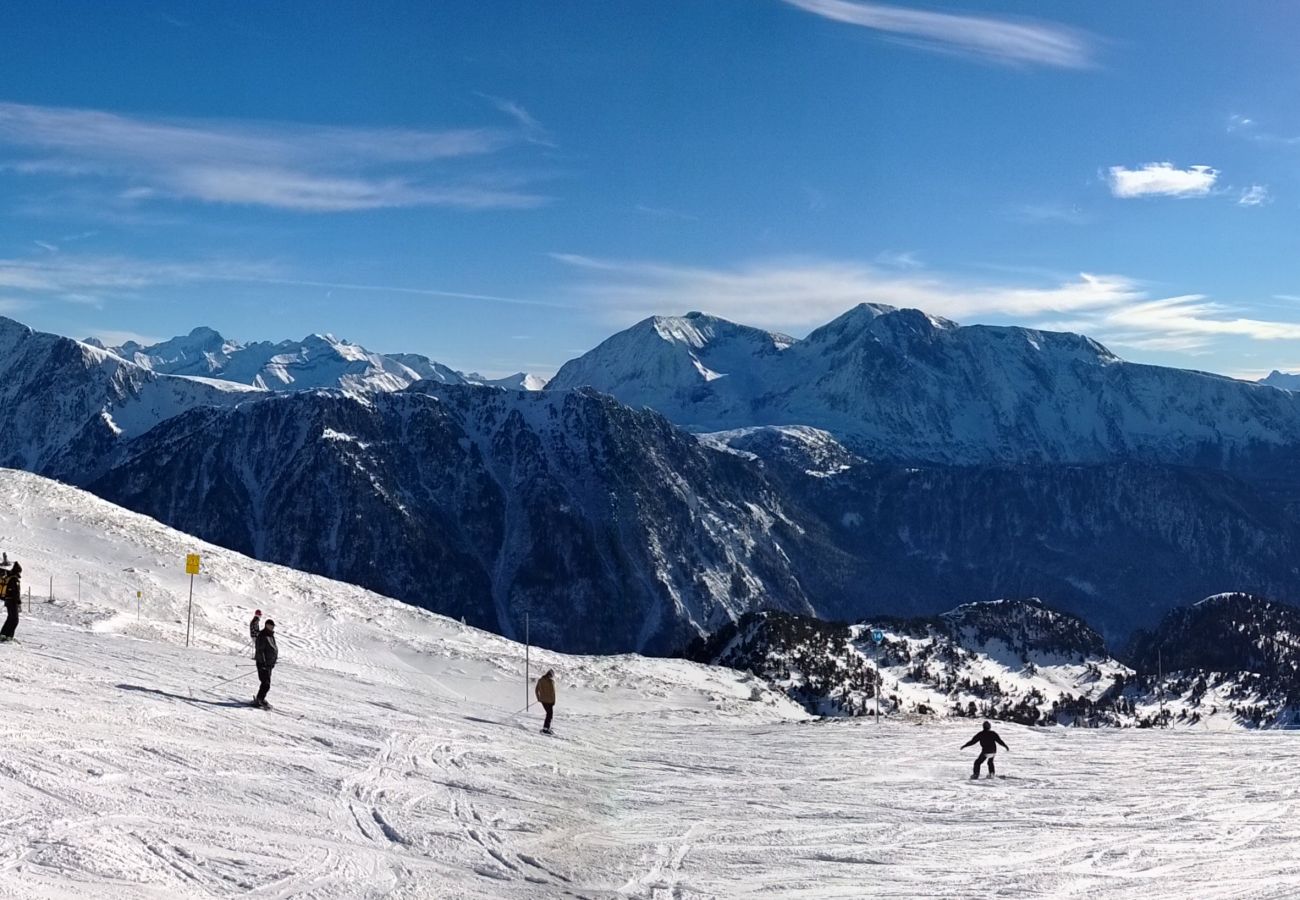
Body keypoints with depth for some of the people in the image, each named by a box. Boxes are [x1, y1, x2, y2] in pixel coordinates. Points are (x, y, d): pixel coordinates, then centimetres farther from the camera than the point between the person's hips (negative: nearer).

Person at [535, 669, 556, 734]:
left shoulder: (540, 680, 6)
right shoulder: (551, 681, -15)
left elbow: (536, 690, 12)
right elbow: (552, 691, -17)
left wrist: (538, 698, 23)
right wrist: (554, 701, -7)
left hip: (542, 700, 6)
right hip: (549, 700, -6)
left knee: (549, 713, 21)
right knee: (550, 714, 4)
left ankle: (547, 727, 22)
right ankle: (545, 729, -1)